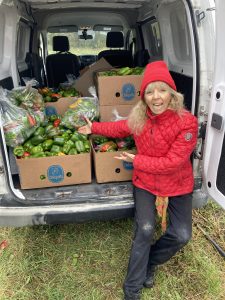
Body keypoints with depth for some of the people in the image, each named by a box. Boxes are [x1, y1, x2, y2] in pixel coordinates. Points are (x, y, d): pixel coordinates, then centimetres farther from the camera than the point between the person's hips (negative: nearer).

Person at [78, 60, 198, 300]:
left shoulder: (187, 122, -23)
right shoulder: (138, 119, -10)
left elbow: (172, 162, -24)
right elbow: (119, 128, 14)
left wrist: (137, 160, -17)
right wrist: (93, 128, 14)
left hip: (178, 186, 0)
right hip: (145, 182, 1)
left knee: (181, 235, -7)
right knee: (145, 229, -15)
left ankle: (150, 262, 27)